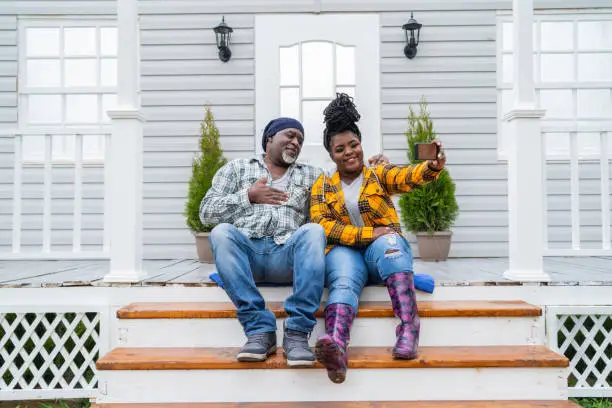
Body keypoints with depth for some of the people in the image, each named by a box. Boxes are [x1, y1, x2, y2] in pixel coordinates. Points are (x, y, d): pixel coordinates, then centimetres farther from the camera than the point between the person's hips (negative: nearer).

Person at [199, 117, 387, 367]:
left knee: (313, 231, -31)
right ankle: (259, 329, -32)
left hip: (287, 254, 1)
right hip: (244, 250, 0)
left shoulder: (310, 175, 27)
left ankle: (297, 332, -33)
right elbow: (206, 212, 12)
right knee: (222, 232, -33)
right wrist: (248, 196, 1)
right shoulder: (236, 169, 21)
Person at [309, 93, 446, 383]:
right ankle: (336, 345, -63)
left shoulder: (379, 174, 11)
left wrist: (433, 166, -35)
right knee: (343, 280, -34)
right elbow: (322, 225, -3)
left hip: (383, 250, 0)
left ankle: (409, 329, -45)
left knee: (389, 241, -35)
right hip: (345, 250, 0)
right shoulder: (322, 185, 13)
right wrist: (368, 233, -15)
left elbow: (409, 176, -11)